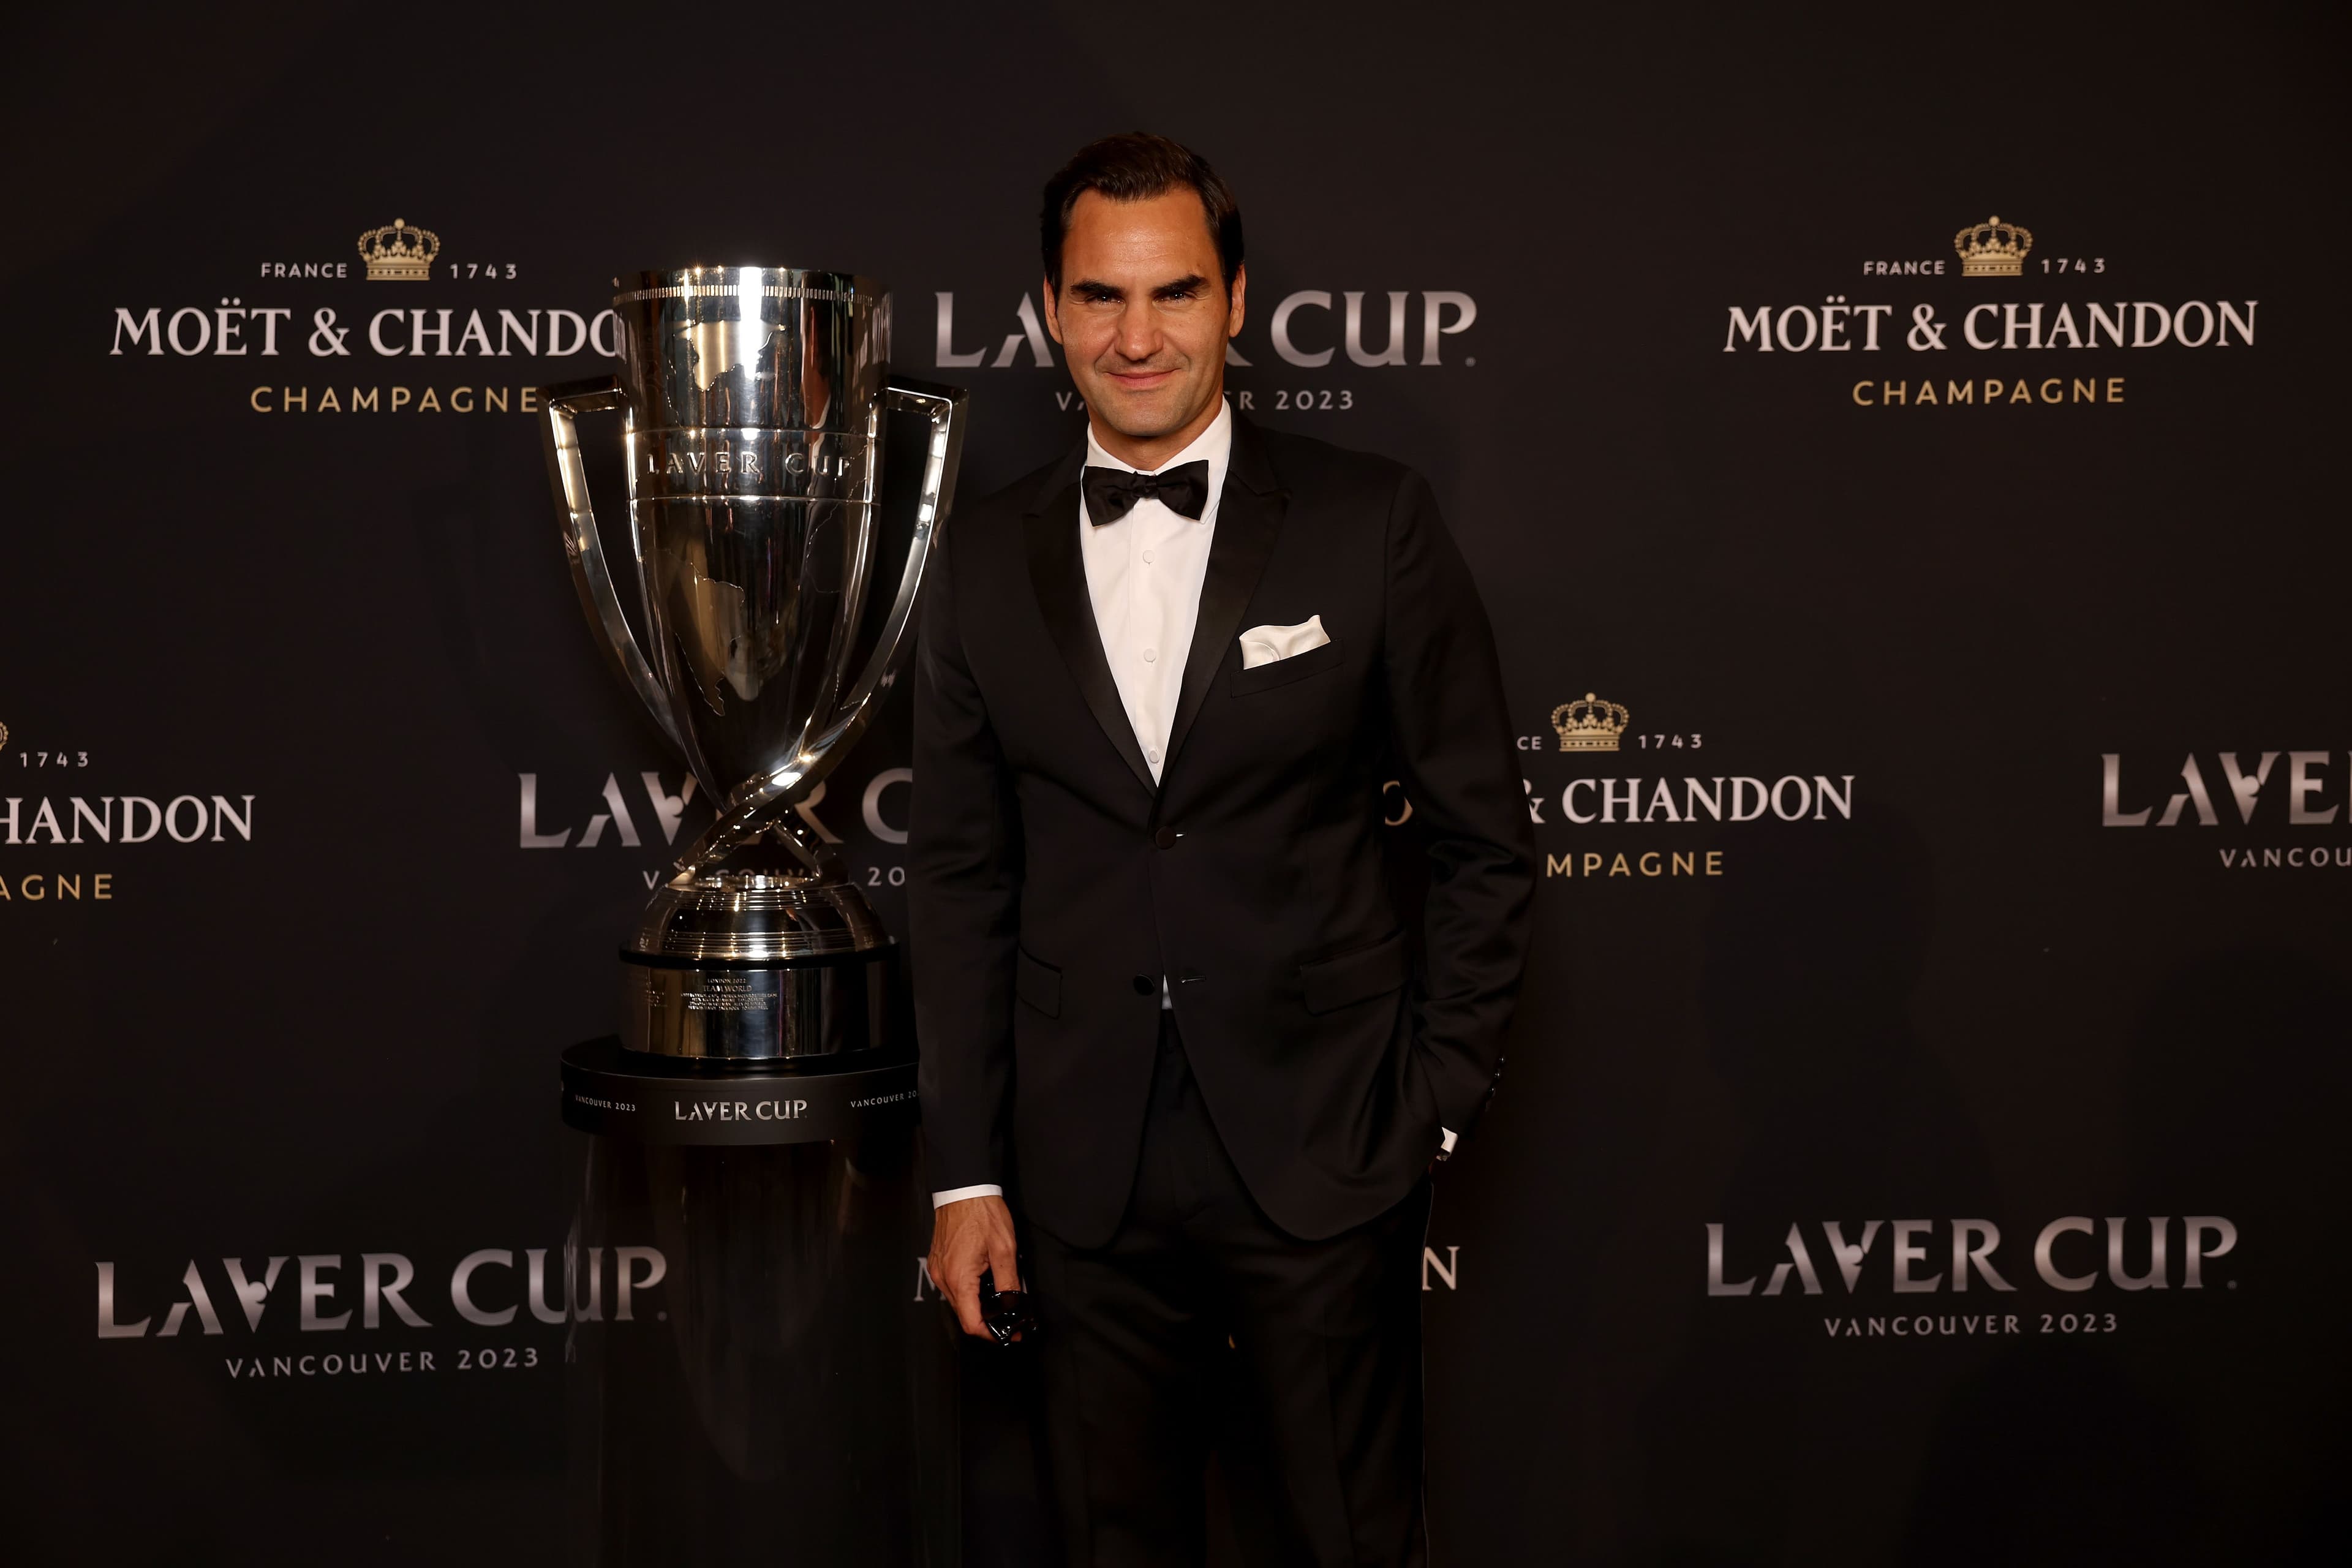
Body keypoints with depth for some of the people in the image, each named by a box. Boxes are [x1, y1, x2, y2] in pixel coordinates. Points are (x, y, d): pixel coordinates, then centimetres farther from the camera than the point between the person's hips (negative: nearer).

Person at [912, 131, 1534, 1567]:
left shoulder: (1372, 522, -3)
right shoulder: (988, 560, 5)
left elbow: (1484, 836, 1)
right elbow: (962, 876, 8)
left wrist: (1440, 1103, -4)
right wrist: (965, 1172, 5)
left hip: (1323, 1161, -2)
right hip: (1084, 1178, 3)